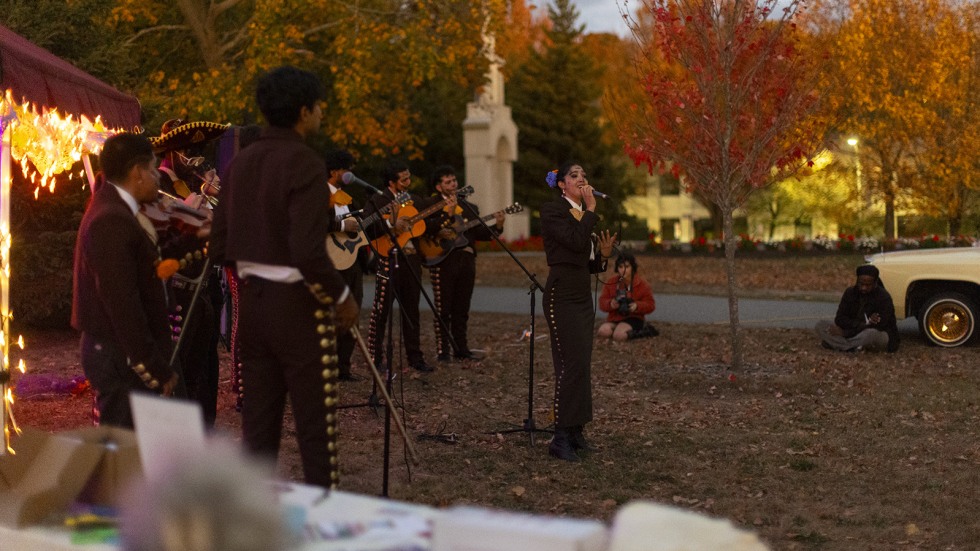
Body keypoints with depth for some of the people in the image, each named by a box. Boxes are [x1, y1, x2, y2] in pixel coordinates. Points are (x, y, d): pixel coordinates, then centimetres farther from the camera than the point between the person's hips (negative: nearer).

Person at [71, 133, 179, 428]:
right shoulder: (113, 221, -19)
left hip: (116, 352, 10)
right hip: (122, 358, -10)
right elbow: (123, 304, -23)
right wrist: (155, 369, -21)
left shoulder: (112, 210, 13)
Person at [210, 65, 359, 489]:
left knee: (258, 422, 11)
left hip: (251, 300, 7)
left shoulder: (241, 162, 8)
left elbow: (220, 247, 10)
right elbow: (308, 253, -23)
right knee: (316, 425, -1)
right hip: (297, 304, -7)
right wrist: (342, 297, -10)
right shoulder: (305, 164, -14)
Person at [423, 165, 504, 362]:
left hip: (466, 259, 5)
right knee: (443, 308, -3)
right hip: (442, 259, -5)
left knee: (461, 309, 9)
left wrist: (497, 226, -6)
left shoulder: (469, 207, 17)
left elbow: (480, 233, 9)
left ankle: (461, 349, 15)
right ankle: (442, 351, 2)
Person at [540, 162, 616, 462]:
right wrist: (591, 209, -13)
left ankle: (575, 430, 13)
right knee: (572, 363, -14)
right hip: (562, 294, -8)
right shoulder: (552, 210, -8)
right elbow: (576, 241, -23)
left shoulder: (584, 214, 16)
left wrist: (603, 255, 0)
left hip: (583, 295, 8)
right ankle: (561, 437, -12)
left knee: (581, 365, 7)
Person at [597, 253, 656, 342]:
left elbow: (650, 304, -1)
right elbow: (602, 302, 5)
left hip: (633, 318, -4)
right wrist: (610, 304, -19)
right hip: (614, 319, 4)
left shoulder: (642, 284, 1)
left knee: (619, 336, -35)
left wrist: (637, 306, -21)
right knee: (603, 331, -32)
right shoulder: (611, 282, 7)